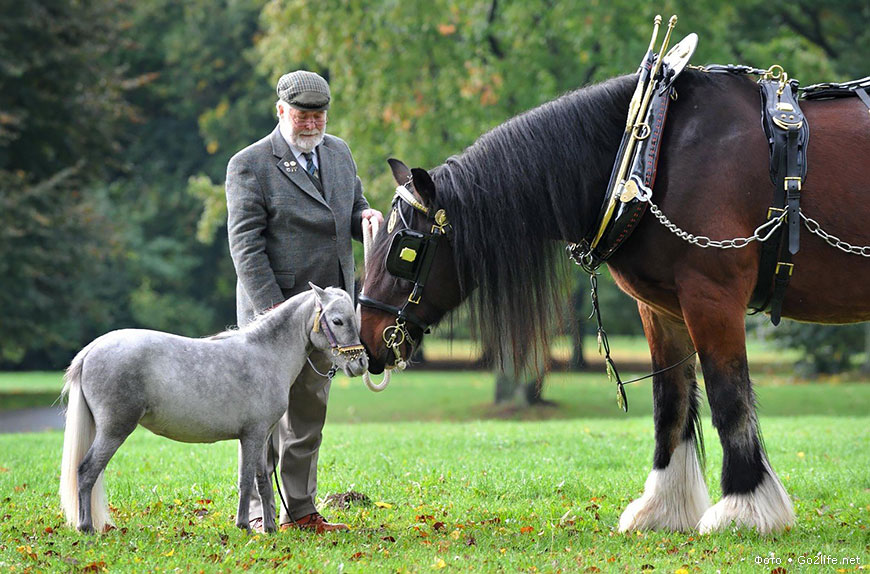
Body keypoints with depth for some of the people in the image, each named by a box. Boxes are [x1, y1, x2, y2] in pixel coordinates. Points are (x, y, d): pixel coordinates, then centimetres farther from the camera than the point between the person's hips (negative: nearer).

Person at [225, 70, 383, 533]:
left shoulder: (339, 152, 11)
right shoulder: (250, 165, -9)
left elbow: (352, 211, 21)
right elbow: (246, 246, -13)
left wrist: (366, 216, -5)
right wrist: (273, 308, -20)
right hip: (271, 308, -6)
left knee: (309, 412, 11)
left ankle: (300, 510, 18)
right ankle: (258, 512, 4)